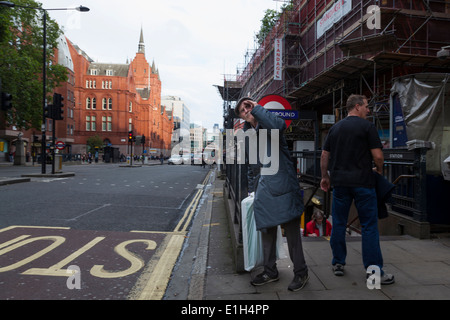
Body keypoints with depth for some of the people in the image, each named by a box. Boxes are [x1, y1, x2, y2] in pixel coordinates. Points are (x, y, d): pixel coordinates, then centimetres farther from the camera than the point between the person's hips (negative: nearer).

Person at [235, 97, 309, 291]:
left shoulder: (267, 125, -4)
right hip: (263, 188, 7)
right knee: (266, 229, 13)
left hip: (281, 185, -7)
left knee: (291, 230, 1)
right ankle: (270, 271, 28)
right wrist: (252, 188, 20)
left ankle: (301, 273, 16)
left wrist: (256, 108, -18)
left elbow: (279, 125, -31)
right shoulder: (248, 133, 17)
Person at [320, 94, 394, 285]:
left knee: (339, 224, 10)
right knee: (369, 226, 2)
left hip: (339, 182, 5)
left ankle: (338, 263, 18)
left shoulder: (335, 128, 11)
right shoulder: (367, 126, -4)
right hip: (362, 182, -4)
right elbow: (378, 156, -8)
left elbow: (324, 156, 12)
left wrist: (325, 177, 22)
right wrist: (379, 170, 11)